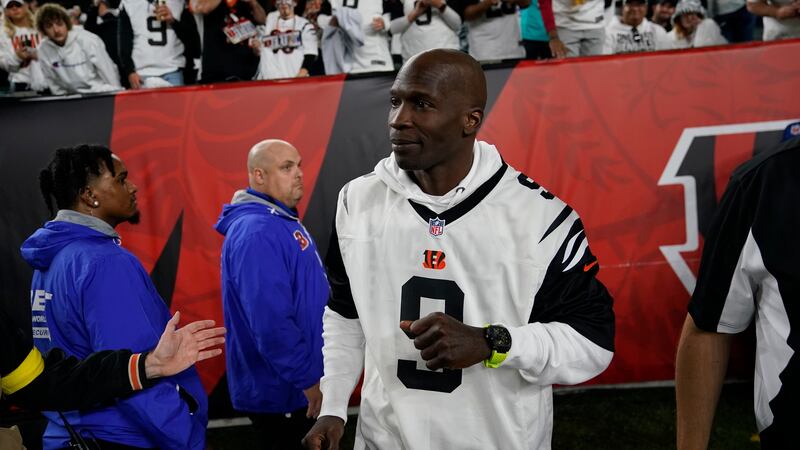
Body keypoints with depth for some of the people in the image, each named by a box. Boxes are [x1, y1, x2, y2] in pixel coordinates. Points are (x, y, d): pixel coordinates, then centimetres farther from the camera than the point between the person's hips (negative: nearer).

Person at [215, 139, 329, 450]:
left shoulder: (282, 221, 10)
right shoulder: (256, 232, -23)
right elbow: (270, 322, -29)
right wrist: (308, 380, -22)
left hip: (292, 385, 10)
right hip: (283, 390, -10)